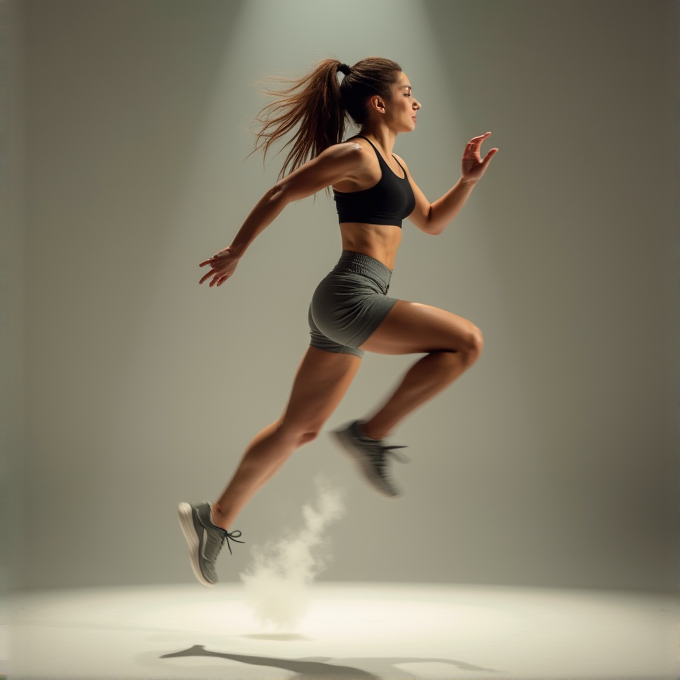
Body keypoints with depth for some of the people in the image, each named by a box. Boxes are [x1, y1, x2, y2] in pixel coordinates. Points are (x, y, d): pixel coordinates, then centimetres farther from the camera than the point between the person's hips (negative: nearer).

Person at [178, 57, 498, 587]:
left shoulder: (392, 162, 20)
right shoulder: (355, 155, -8)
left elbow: (432, 222, 28)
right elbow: (279, 194, -6)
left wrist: (469, 178, 15)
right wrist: (237, 253, 0)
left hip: (350, 306, 10)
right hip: (349, 298, -10)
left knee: (300, 428, 14)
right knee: (466, 340, -16)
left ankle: (217, 517, 24)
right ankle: (371, 434, -9)